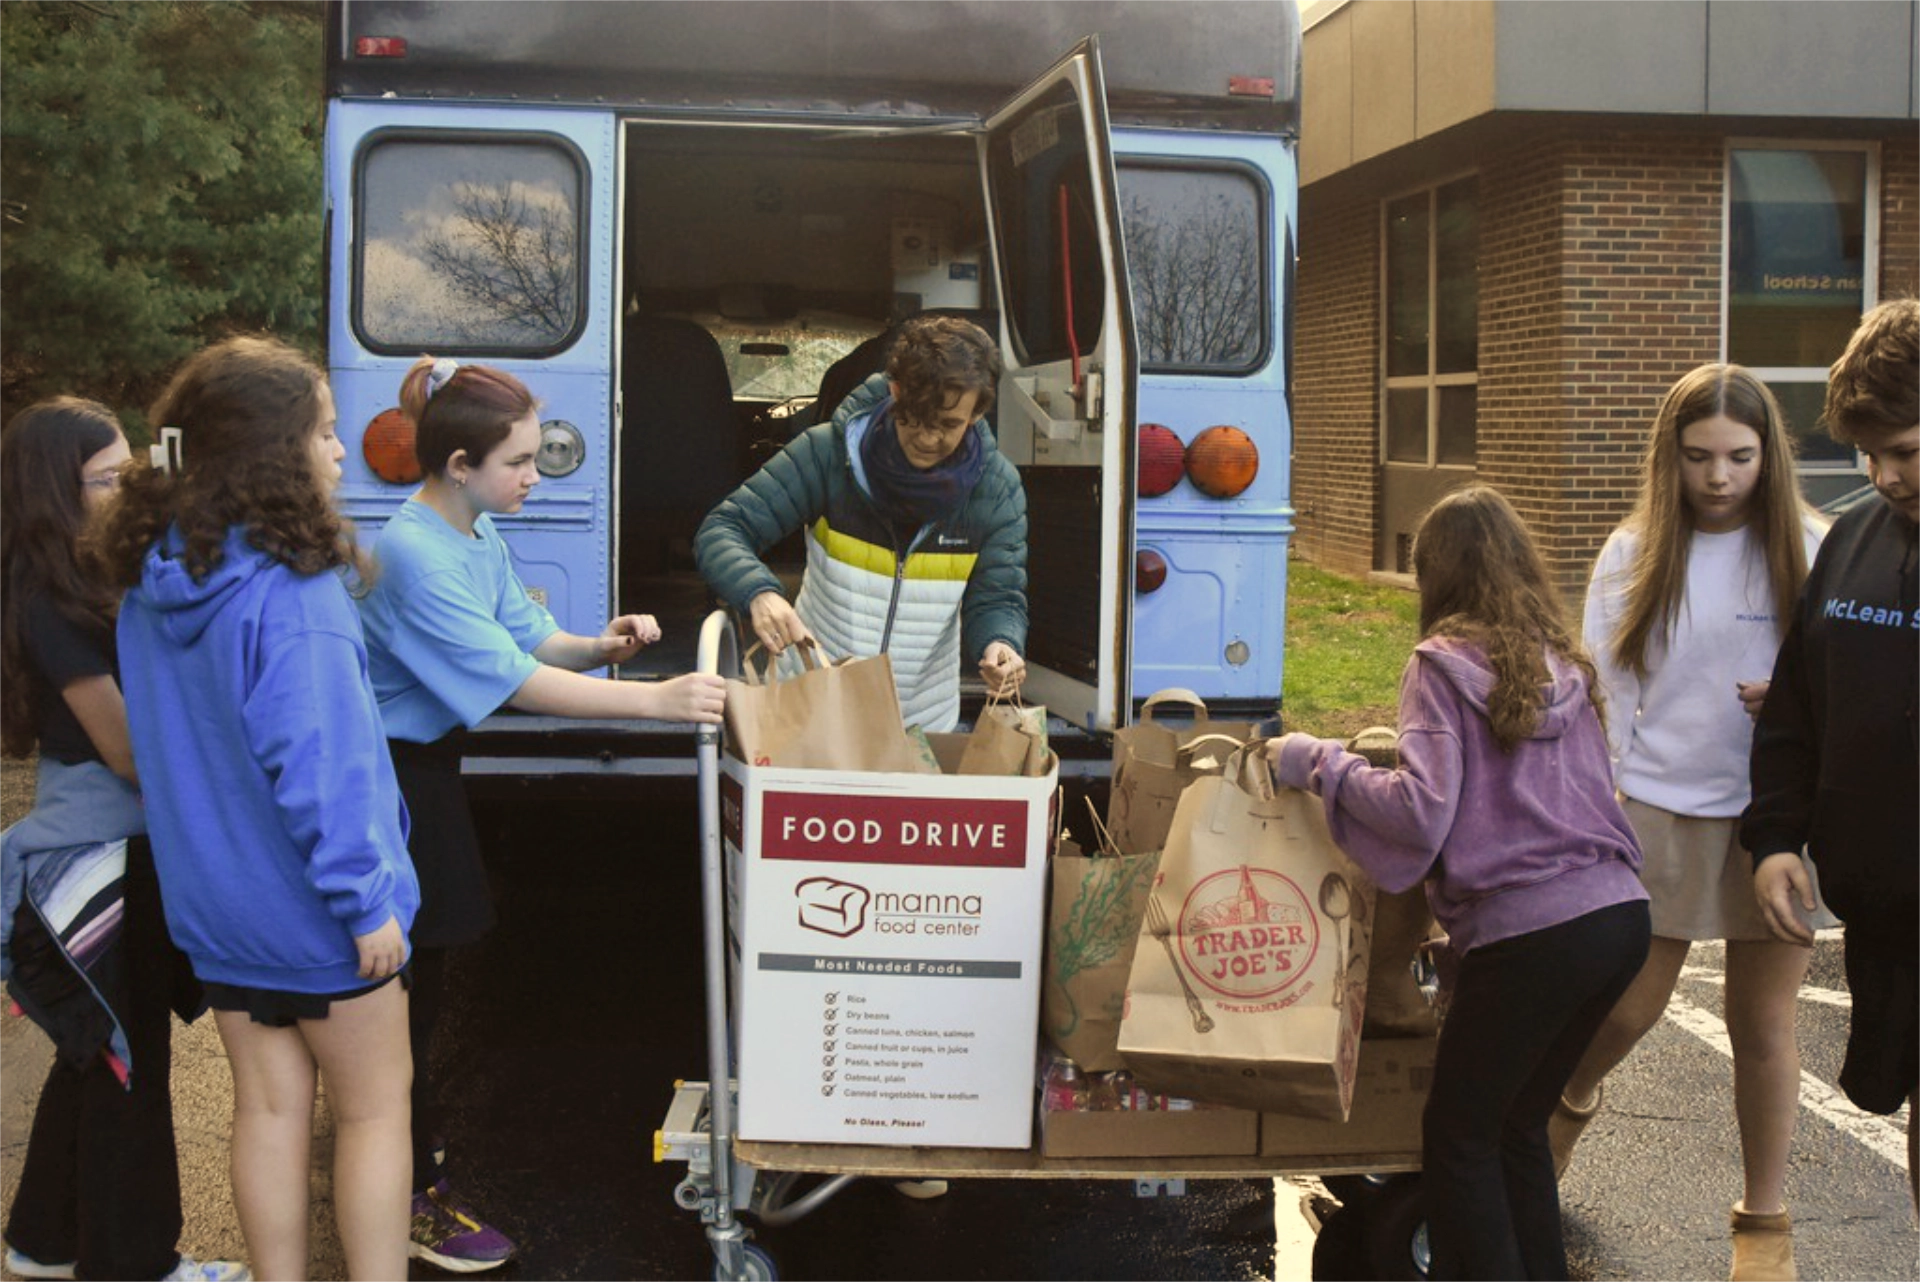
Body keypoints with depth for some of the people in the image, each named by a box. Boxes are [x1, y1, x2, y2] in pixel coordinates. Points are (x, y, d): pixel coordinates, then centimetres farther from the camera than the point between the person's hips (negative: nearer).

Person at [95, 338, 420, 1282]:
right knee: (374, 1109, 7)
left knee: (270, 1106, 15)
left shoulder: (151, 580, 2)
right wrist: (366, 899, -20)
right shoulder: (291, 590, -24)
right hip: (309, 906, -7)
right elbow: (315, 763, -26)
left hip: (212, 892, 7)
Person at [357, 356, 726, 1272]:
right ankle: (412, 1202, 10)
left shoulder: (478, 536, 4)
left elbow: (529, 637, 8)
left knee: (425, 968, 21)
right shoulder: (415, 556, -26)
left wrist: (602, 646, -12)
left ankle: (416, 1137, 38)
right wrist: (656, 700, -33)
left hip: (429, 765, 9)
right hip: (389, 779, -9)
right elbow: (514, 681, -30)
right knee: (405, 983, -1)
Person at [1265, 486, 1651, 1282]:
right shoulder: (1564, 664, 15)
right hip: (1621, 915, 7)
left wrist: (1318, 763, -4)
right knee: (1520, 1125, 20)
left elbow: (1421, 809, -15)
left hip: (1528, 933, -7)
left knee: (1459, 1137, 7)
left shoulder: (1445, 664, -4)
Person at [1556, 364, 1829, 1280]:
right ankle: (1569, 1101, 41)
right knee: (1627, 1009, 7)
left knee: (1762, 1024, 7)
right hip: (1658, 813, 0)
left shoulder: (1811, 551, -3)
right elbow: (1602, 692, 1)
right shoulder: (1635, 555, -2)